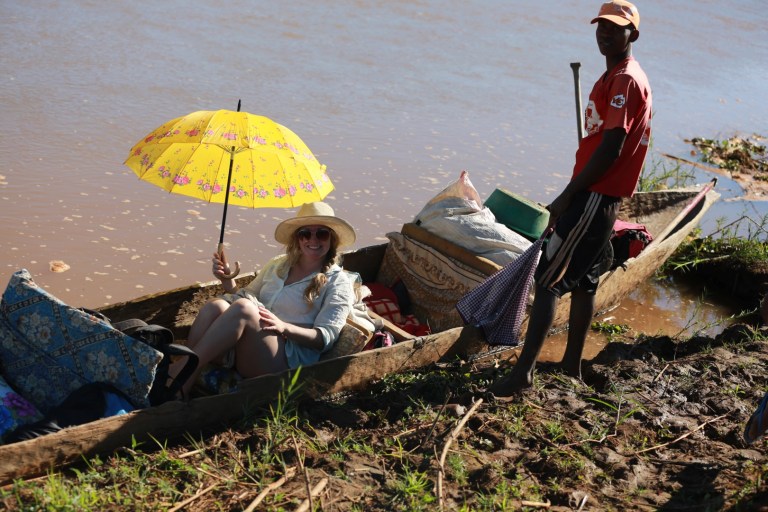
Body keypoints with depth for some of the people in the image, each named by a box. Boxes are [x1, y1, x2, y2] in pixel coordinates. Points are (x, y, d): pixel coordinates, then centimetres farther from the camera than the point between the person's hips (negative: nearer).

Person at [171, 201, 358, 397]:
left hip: (288, 359, -5)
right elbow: (247, 295, 25)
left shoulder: (338, 282, 7)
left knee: (243, 308, -30)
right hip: (238, 352, 5)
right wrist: (228, 281, 4)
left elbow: (326, 337, -4)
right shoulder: (278, 264, 22)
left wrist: (284, 327, -20)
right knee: (215, 305, -25)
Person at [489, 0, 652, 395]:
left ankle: (524, 371, -7)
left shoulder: (624, 80, -15)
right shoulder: (618, 77, 17)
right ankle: (572, 366, 24)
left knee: (546, 280, -9)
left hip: (593, 198, -10)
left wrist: (565, 197, -21)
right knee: (582, 282, 15)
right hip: (599, 197, 10)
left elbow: (611, 148, -23)